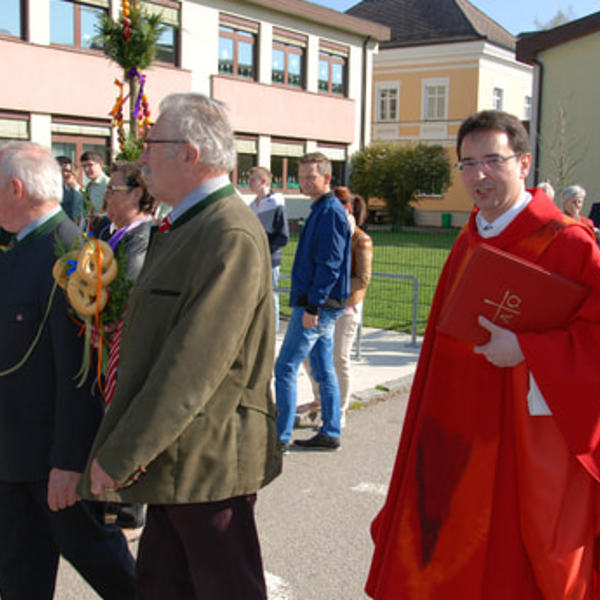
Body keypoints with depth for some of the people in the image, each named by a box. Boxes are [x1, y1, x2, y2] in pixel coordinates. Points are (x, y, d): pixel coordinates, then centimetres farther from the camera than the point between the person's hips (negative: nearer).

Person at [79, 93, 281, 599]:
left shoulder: (231, 236, -22)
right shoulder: (187, 226, 11)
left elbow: (193, 365, -26)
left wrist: (119, 456, -19)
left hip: (209, 462, -9)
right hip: (177, 460, 9)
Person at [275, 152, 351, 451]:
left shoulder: (331, 211, -14)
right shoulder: (321, 210, 17)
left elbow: (330, 264, -21)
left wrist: (312, 306, -23)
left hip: (317, 305, -10)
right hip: (320, 305, 10)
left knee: (285, 368, -6)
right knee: (323, 370, 12)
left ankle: (280, 436, 1)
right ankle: (330, 433, 19)